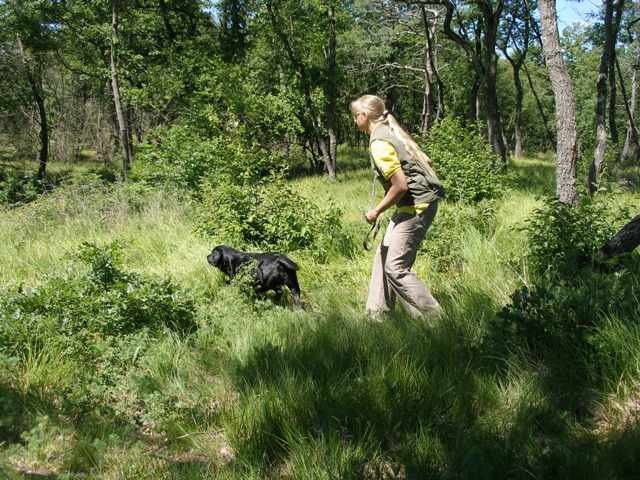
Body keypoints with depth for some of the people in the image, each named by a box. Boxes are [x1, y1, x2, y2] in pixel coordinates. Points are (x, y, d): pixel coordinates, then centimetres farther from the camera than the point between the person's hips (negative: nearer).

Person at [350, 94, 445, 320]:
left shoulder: (379, 143, -17)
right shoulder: (390, 132, 13)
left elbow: (400, 185, -22)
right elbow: (425, 161, 17)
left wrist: (376, 211, -9)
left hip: (416, 206, -10)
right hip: (421, 202, 10)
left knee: (396, 267, -7)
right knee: (383, 257, 14)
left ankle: (433, 317, -3)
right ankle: (377, 315, 21)